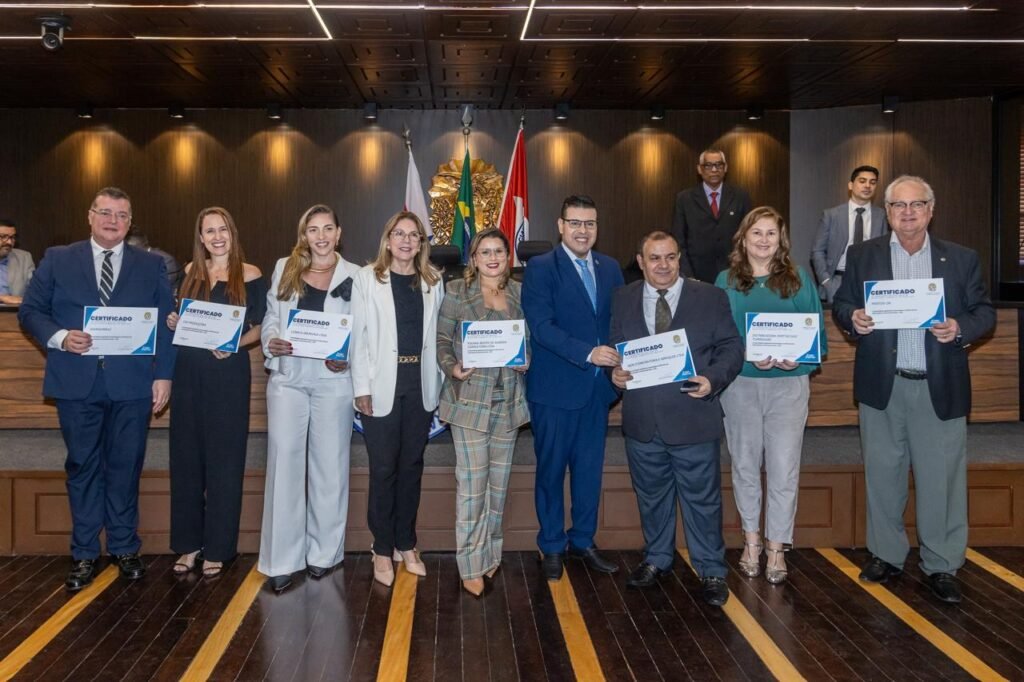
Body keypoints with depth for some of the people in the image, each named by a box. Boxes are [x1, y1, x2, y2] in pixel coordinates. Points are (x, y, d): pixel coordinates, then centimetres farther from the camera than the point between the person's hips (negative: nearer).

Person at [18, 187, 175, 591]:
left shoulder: (151, 266, 9)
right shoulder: (58, 260, 8)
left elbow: (166, 324, 6)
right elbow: (30, 311, 6)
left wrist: (163, 375, -2)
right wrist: (59, 337, -14)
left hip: (132, 385, 0)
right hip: (77, 382, 0)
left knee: (125, 467, 7)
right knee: (83, 467, 7)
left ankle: (125, 547, 22)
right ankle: (84, 554, 19)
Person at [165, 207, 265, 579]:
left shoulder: (249, 275, -1)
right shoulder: (191, 272, 11)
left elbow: (259, 328, -1)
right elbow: (180, 319, 18)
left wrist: (233, 344, -19)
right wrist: (174, 323, -3)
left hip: (229, 373, -4)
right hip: (189, 371, 4)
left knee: (223, 458, 2)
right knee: (186, 456, 7)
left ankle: (217, 547, 12)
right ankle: (188, 543, 19)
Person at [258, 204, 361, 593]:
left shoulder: (354, 277, 3)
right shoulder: (284, 269, 11)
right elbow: (270, 318, 14)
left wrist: (347, 360, -15)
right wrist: (271, 342, -6)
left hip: (333, 380, -1)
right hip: (287, 378, 2)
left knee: (329, 466, 6)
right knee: (283, 464, -2)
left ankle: (324, 553, 19)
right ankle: (281, 560, 6)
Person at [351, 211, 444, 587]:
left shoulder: (433, 281, 8)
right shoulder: (367, 277, 0)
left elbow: (437, 334, 8)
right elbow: (358, 334, -3)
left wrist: (438, 384, 3)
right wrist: (362, 387, -8)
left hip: (421, 386, 3)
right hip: (382, 387, -3)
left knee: (411, 467, 11)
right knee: (383, 470, 2)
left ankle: (406, 544, 24)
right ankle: (383, 549, 15)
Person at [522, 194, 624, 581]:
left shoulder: (610, 268, 10)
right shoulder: (540, 268, -7)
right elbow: (541, 327, -16)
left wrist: (621, 361, -6)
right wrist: (588, 353, -24)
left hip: (597, 386, 5)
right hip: (555, 387, -5)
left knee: (590, 468, 14)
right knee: (551, 469, 7)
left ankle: (583, 541, 30)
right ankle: (552, 547, 22)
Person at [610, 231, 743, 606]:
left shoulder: (711, 297, 0)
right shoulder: (623, 300, 6)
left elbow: (731, 347, 0)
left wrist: (713, 379, -17)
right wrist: (614, 371, -10)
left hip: (693, 418, -2)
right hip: (642, 420, 3)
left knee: (702, 498, 6)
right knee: (651, 496, 18)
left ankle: (711, 571, 22)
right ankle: (656, 559, 37)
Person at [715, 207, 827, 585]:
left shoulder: (799, 278, 5)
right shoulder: (726, 280, 5)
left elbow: (816, 330, 3)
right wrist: (748, 355, -16)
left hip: (788, 383, -1)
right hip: (740, 383, 1)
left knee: (783, 469, -1)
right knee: (745, 465, 10)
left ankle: (776, 548, 11)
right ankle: (751, 541, 25)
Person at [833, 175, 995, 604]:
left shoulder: (961, 259, 5)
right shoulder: (862, 256, 6)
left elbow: (984, 311, 5)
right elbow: (841, 304, 7)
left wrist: (960, 327, -16)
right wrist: (852, 319, -15)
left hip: (941, 388, -1)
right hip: (882, 386, 1)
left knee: (941, 479, 3)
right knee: (883, 475, 11)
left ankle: (941, 566, 16)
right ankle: (886, 554, 25)